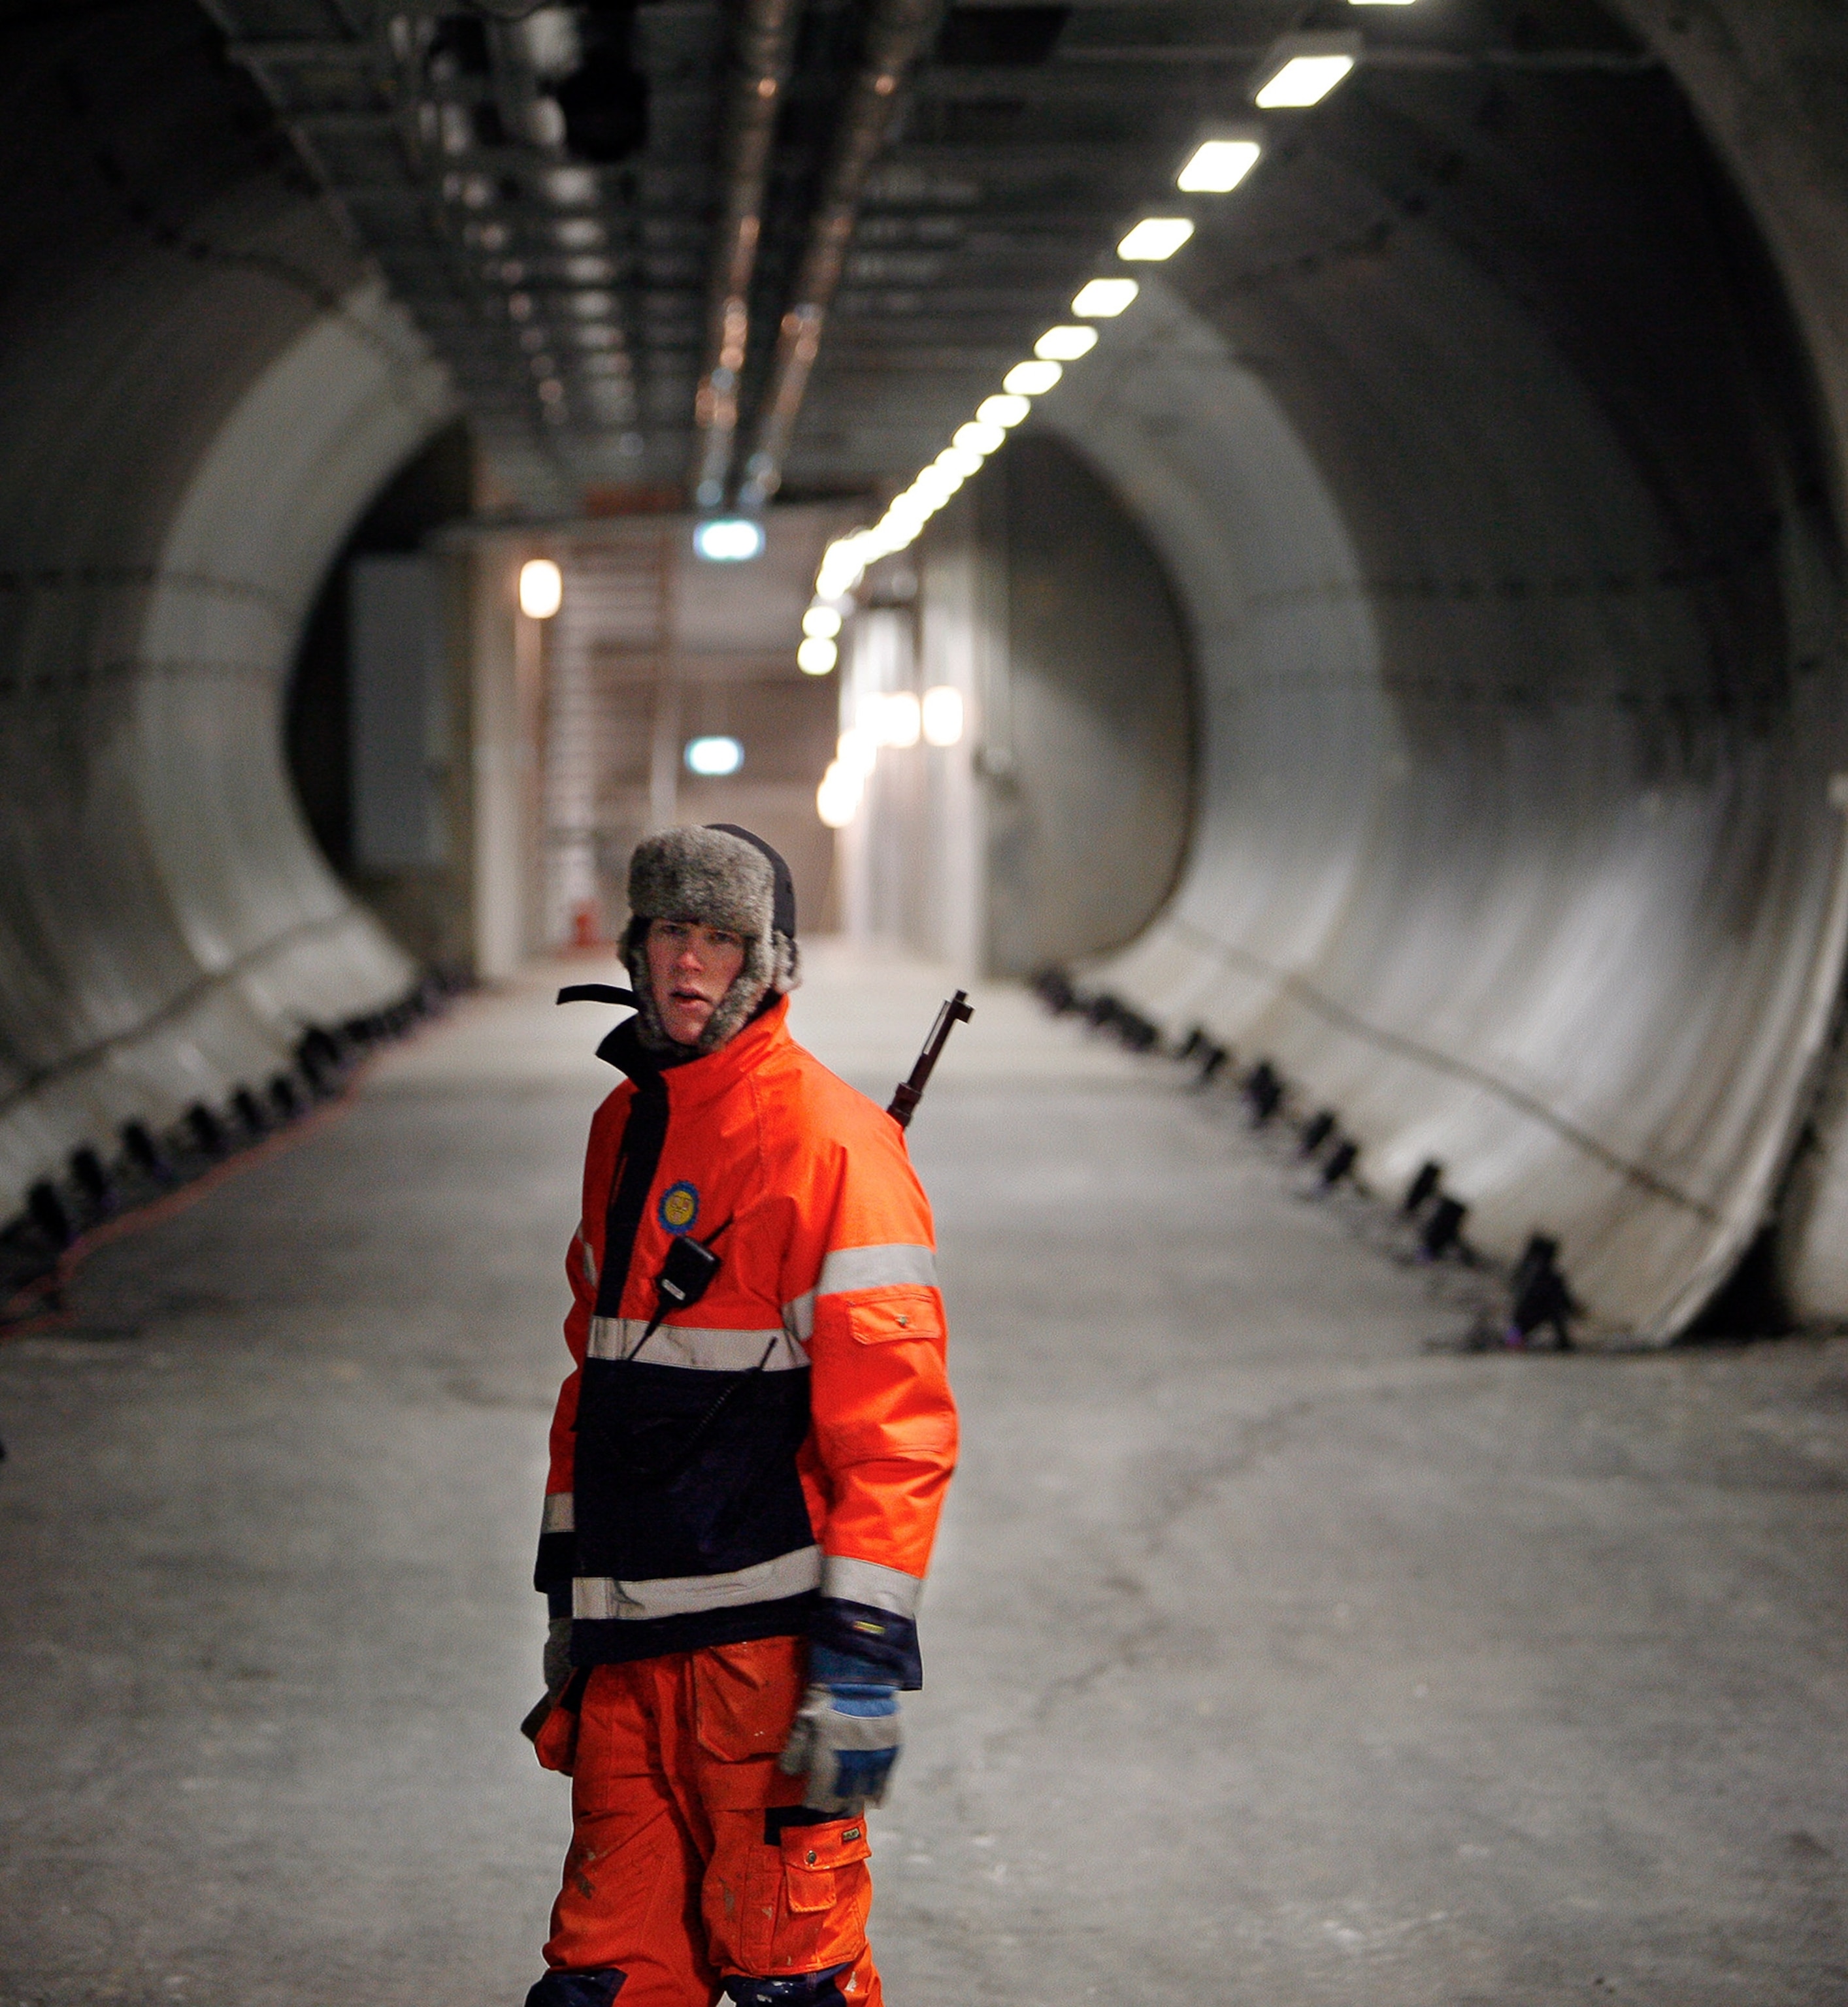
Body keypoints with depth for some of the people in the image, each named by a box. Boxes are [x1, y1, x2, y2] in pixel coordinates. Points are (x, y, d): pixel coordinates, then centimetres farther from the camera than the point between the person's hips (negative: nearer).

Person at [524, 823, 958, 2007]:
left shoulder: (831, 1142, -11)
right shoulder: (626, 1124, 14)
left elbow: (895, 1425, -15)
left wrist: (863, 1660, -19)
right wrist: (569, 1592, 22)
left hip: (766, 1633, -7)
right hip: (629, 1640, 7)